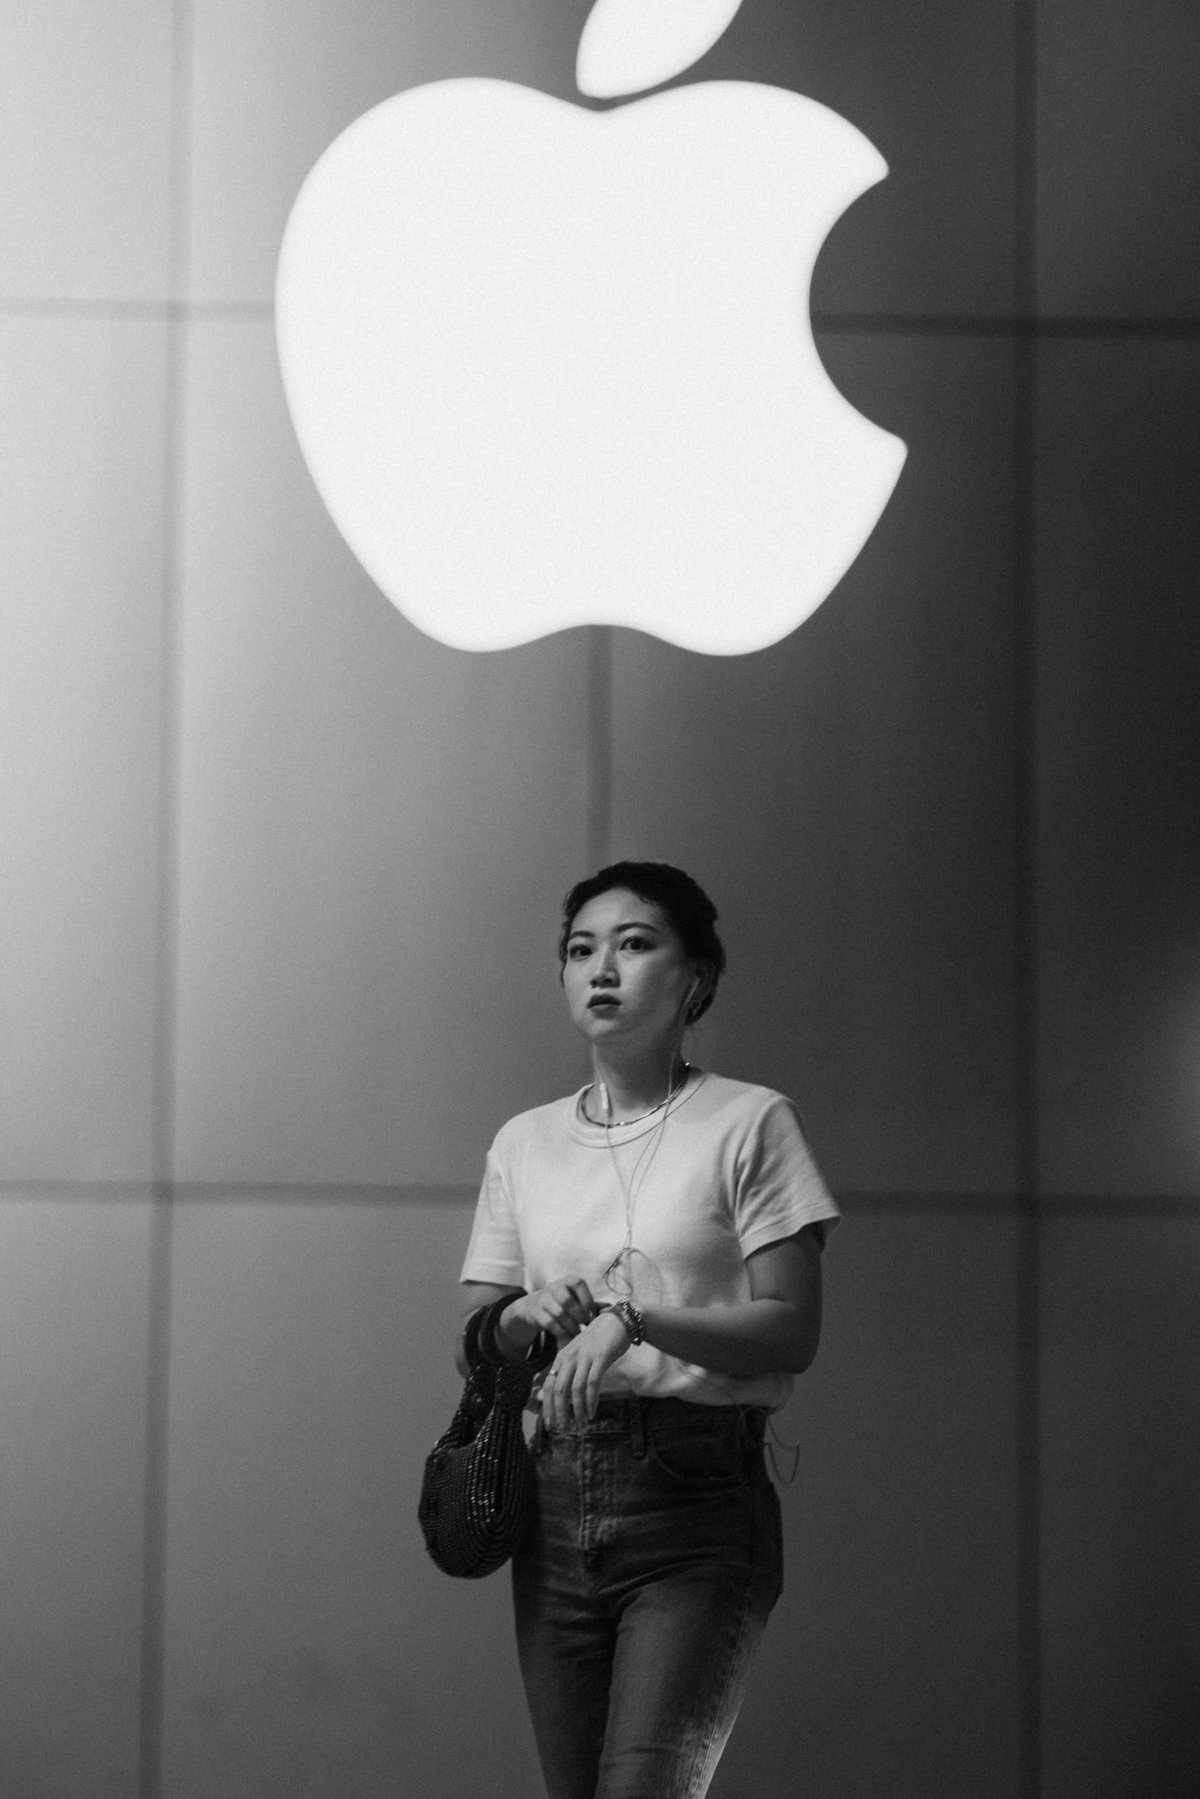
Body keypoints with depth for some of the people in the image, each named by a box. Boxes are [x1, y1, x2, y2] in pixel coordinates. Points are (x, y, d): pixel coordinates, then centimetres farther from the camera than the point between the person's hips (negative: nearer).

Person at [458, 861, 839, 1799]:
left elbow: (792, 1333, -7)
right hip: (557, 1501, 5)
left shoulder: (749, 1123, 0)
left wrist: (634, 1318, -19)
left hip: (699, 1503, -5)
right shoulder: (525, 1143, 14)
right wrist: (525, 1319, -8)